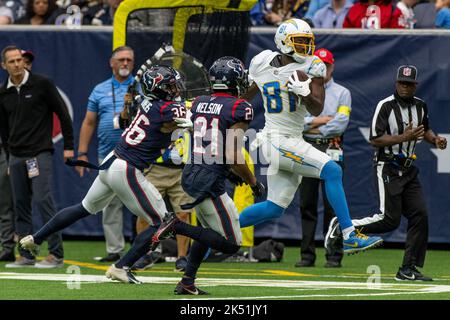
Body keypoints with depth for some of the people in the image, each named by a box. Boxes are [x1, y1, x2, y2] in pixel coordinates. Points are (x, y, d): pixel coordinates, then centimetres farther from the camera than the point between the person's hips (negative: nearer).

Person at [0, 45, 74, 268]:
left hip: (40, 154, -6)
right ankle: (26, 255, 10)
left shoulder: (41, 84, -5)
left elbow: (63, 114, -1)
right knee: (20, 205, 5)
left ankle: (56, 254, -11)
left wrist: (68, 146, -3)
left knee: (42, 200, -14)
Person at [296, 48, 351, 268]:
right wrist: (321, 120, -8)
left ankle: (334, 255, -3)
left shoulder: (342, 93, 7)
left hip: (331, 150, -2)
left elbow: (340, 124, -7)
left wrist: (311, 126, -5)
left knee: (332, 205, -5)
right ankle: (307, 254, 5)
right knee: (306, 204, 2)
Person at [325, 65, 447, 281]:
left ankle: (408, 269, 2)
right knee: (390, 219, -12)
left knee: (419, 215, -3)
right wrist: (403, 137, -26)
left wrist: (435, 139, 6)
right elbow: (375, 140, -17)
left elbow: (425, 129, 28)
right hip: (387, 168, -7)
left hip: (409, 170, 7)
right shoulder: (385, 106, -12)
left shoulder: (420, 106, 9)